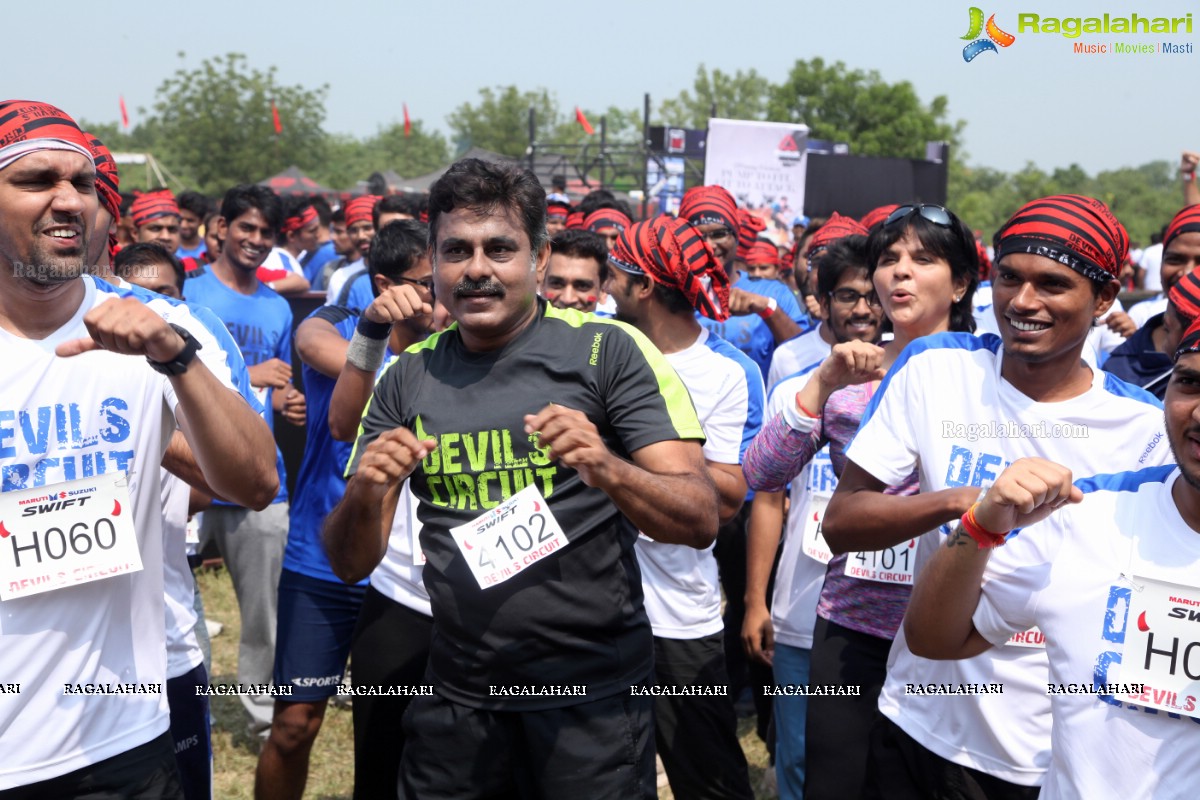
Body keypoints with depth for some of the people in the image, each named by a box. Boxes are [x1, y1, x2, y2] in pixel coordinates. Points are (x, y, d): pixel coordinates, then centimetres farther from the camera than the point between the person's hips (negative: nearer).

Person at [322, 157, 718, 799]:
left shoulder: (608, 351, -9)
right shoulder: (407, 378, 2)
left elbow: (701, 521, -12)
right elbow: (349, 564, 4)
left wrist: (606, 469, -31)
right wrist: (366, 492, -18)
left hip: (591, 695, -3)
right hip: (456, 697, 3)